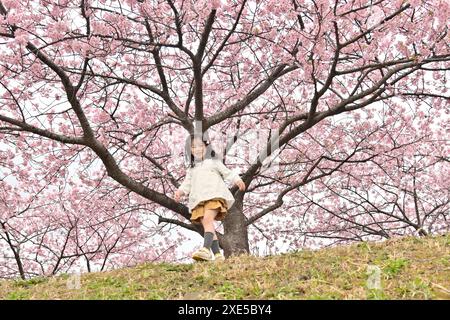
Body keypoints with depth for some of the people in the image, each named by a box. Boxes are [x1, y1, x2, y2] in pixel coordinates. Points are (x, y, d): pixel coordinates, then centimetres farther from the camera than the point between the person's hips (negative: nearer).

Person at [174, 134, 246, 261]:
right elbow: (187, 183, 19)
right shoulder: (191, 169, 29)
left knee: (208, 219, -27)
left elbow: (227, 172, 10)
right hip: (199, 200, 5)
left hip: (214, 196, -5)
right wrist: (180, 191, -2)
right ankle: (217, 255, -8)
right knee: (207, 226, -6)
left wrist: (237, 180, -9)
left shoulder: (213, 162, 18)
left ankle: (206, 249, -44)